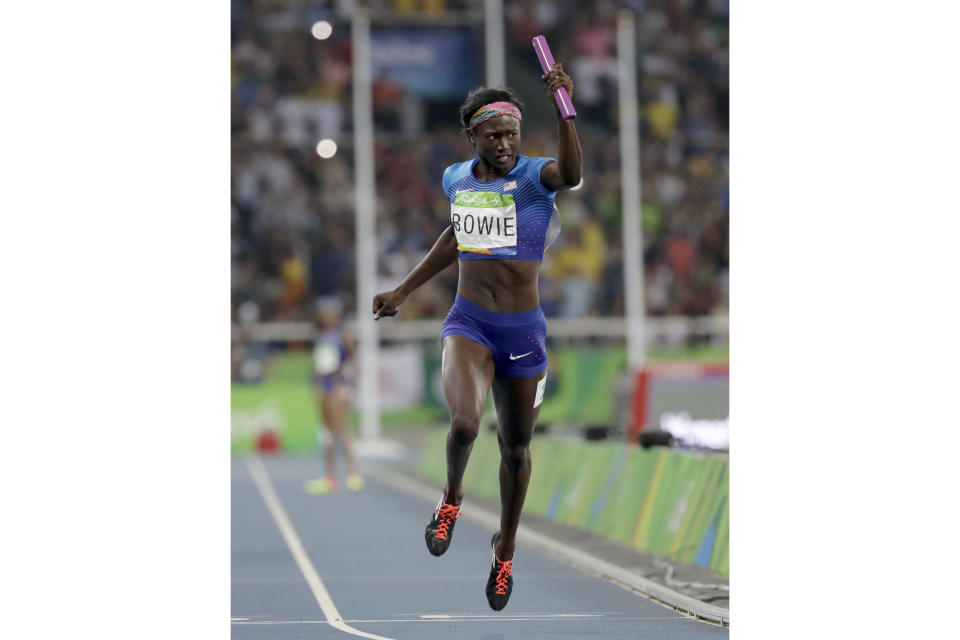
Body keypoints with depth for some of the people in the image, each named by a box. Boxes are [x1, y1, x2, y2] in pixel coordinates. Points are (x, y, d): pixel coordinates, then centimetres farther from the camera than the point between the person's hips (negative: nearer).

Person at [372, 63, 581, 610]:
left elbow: (570, 174, -35)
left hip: (524, 332, -1)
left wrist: (563, 110, -50)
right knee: (465, 422, -27)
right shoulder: (457, 178, 3)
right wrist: (404, 291, 27)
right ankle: (452, 497, 5)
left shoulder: (534, 176, -10)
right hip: (469, 325, 1)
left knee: (516, 449, 13)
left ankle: (506, 549, 38)